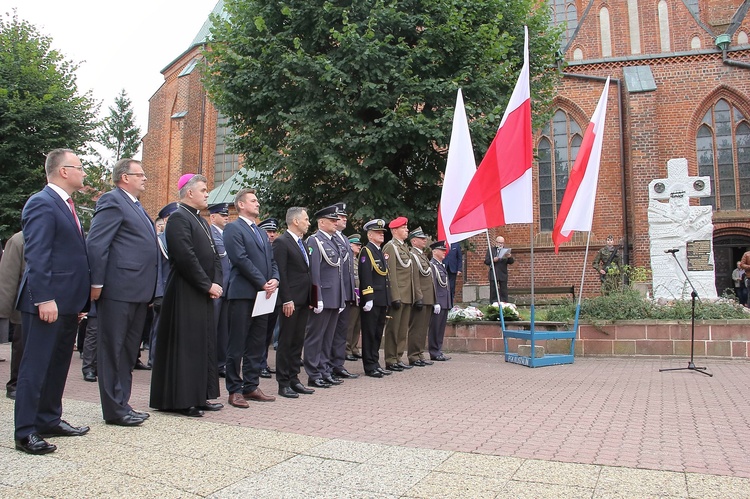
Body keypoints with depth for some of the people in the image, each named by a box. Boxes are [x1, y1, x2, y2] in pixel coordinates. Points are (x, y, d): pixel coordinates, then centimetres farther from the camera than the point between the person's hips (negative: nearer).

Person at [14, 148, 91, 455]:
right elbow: (36, 255, -19)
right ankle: (26, 432, 9)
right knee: (36, 366, -1)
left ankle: (50, 420, 29)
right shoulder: (42, 203, -12)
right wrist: (44, 299, -24)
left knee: (58, 364, 16)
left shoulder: (65, 205, 17)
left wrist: (80, 300, 18)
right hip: (48, 302, -9)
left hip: (67, 302, 9)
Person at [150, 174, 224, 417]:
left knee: (205, 343, 13)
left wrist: (217, 283, 1)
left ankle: (202, 395, 22)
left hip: (204, 294, 9)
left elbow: (214, 255, 16)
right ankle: (182, 400, 7)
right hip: (186, 294, -9)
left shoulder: (201, 221, 18)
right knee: (186, 345, -2)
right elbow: (186, 257, -21)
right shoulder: (178, 218, -11)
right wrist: (208, 285, -16)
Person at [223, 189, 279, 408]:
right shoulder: (233, 228, -3)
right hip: (243, 293, -8)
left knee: (257, 345, 11)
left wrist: (275, 279, -3)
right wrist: (263, 283, -14)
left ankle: (251, 386, 20)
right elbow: (241, 259, -13)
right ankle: (235, 390, 7)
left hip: (263, 295, 8)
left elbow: (272, 260, 18)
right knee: (237, 345, -1)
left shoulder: (262, 233, 22)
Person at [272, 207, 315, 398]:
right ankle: (283, 384, 8)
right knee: (286, 342, 0)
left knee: (298, 342, 12)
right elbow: (281, 273, -15)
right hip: (290, 301, -8)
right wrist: (287, 300, -18)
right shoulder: (281, 242, -10)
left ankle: (294, 379, 21)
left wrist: (310, 298, 12)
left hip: (303, 301, 8)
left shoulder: (302, 243, 16)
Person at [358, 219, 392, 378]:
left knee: (378, 333, 13)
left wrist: (387, 300, 18)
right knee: (369, 333, -1)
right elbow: (365, 277, -17)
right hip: (371, 300, -9)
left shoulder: (381, 252, 18)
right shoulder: (366, 251, -9)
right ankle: (369, 367, 6)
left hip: (382, 301, 9)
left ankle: (375, 363, 22)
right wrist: (368, 299, -22)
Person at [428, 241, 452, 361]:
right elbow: (432, 286, -16)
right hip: (438, 303, -9)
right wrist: (436, 303, -19)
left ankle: (438, 351, 20)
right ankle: (434, 352, 6)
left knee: (441, 328, 13)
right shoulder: (432, 265, -11)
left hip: (445, 302, 9)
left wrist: (449, 302, 17)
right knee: (434, 328, -1)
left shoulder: (442, 265, 18)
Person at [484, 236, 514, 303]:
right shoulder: (490, 250, 5)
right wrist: (493, 260, -18)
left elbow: (511, 262, 4)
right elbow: (486, 261, 0)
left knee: (504, 292, 4)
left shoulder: (506, 250, 10)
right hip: (493, 274, -1)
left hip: (503, 275, 2)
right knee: (493, 292, 2)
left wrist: (510, 257, -18)